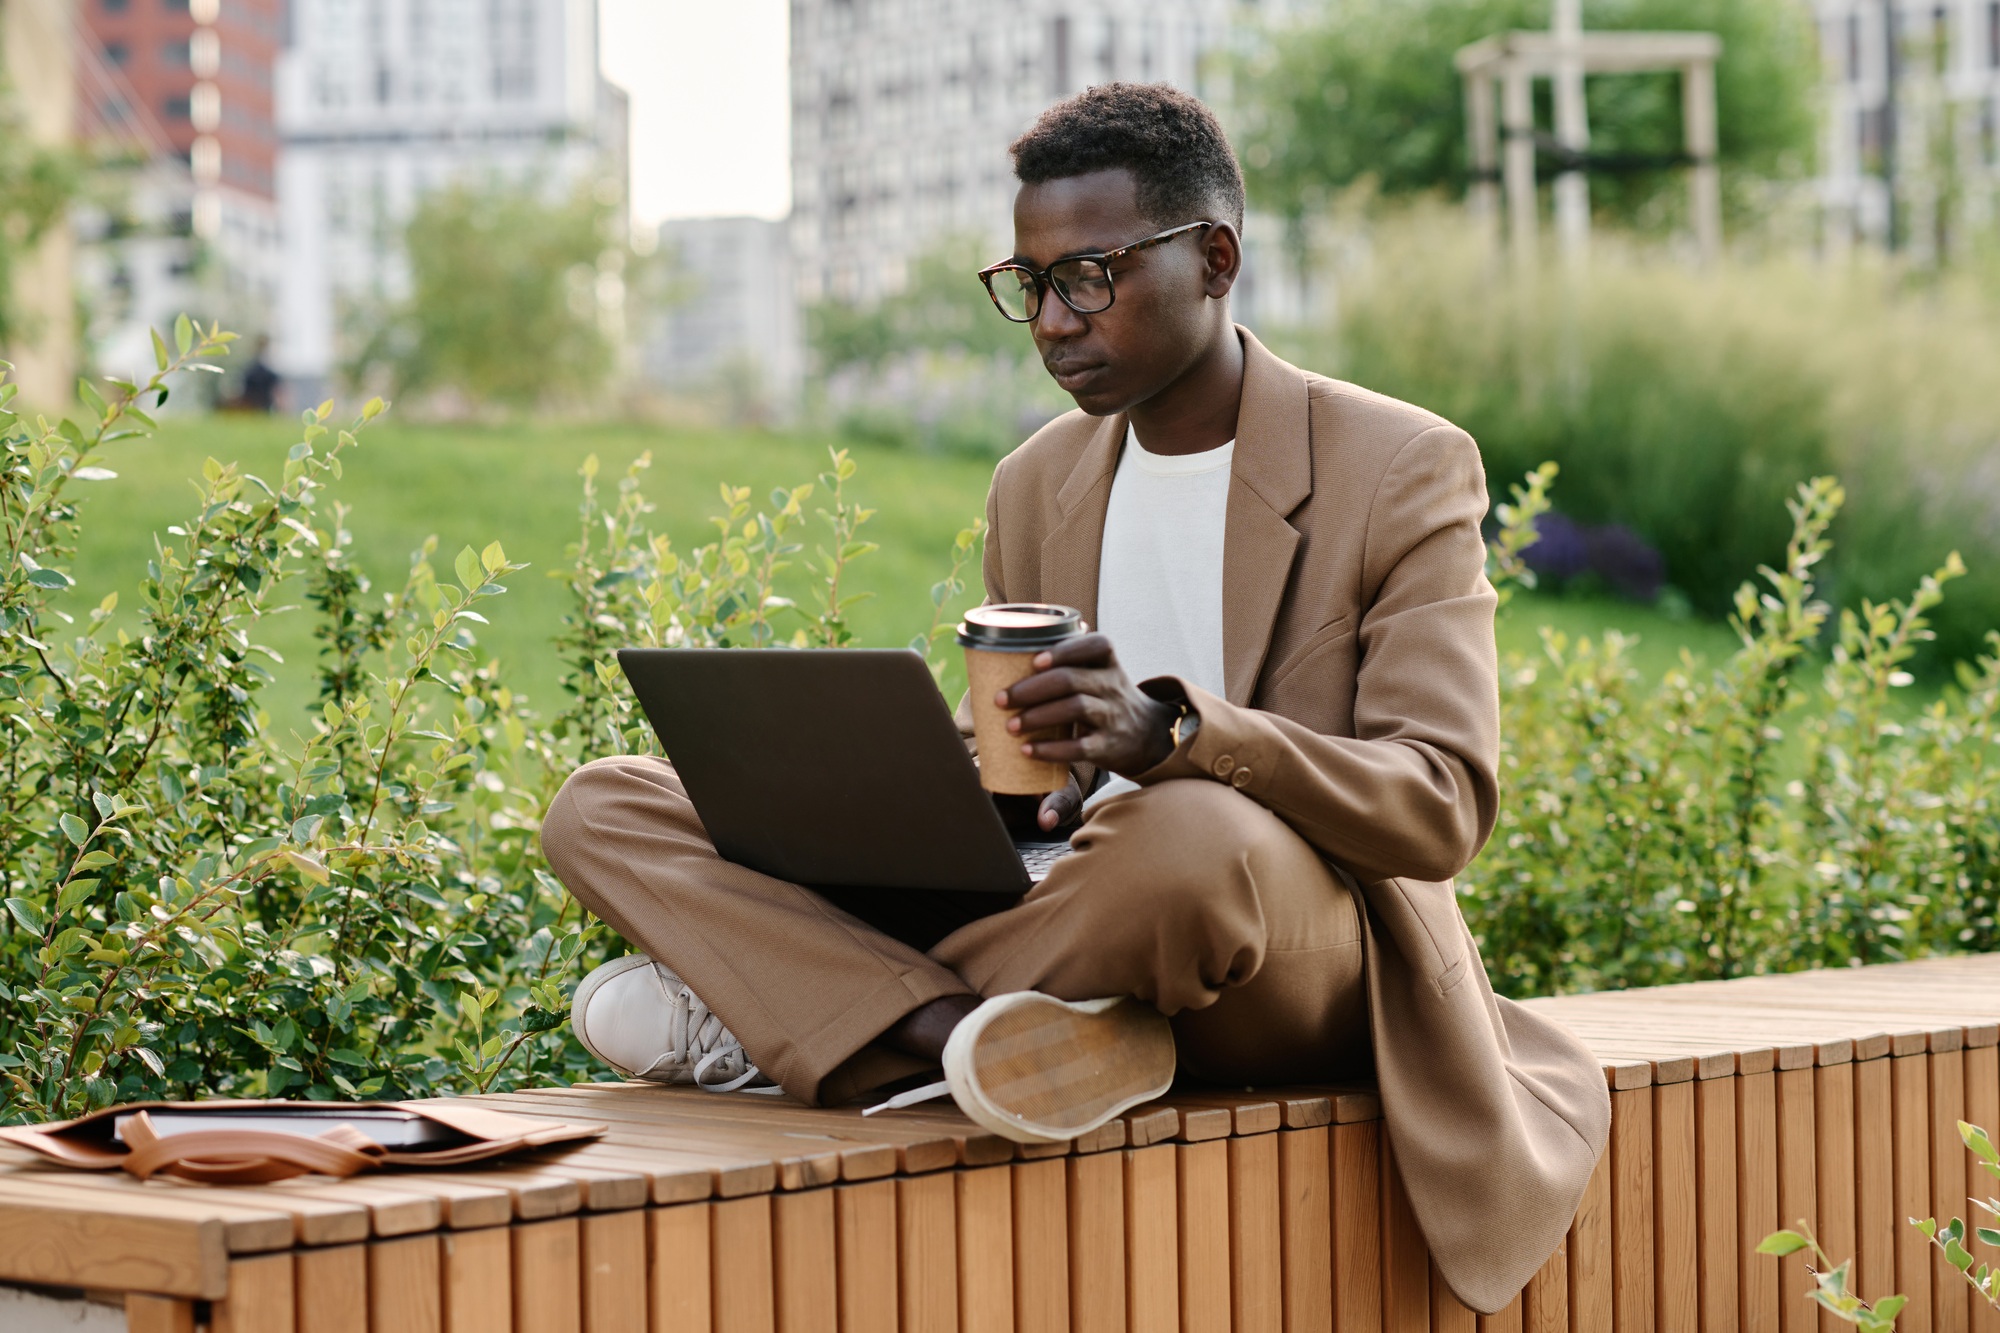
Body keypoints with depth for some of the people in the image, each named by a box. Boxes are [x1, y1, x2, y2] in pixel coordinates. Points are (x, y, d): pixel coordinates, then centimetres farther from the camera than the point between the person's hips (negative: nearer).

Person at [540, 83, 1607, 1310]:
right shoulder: (1035, 487, 13)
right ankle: (966, 1031, -28)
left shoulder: (1406, 469, -5)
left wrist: (1176, 734, -34)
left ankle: (775, 1009, -21)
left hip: (1316, 962, -5)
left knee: (1188, 834, -44)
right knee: (605, 809, -8)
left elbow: (1441, 806, -16)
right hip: (1064, 915, 6)